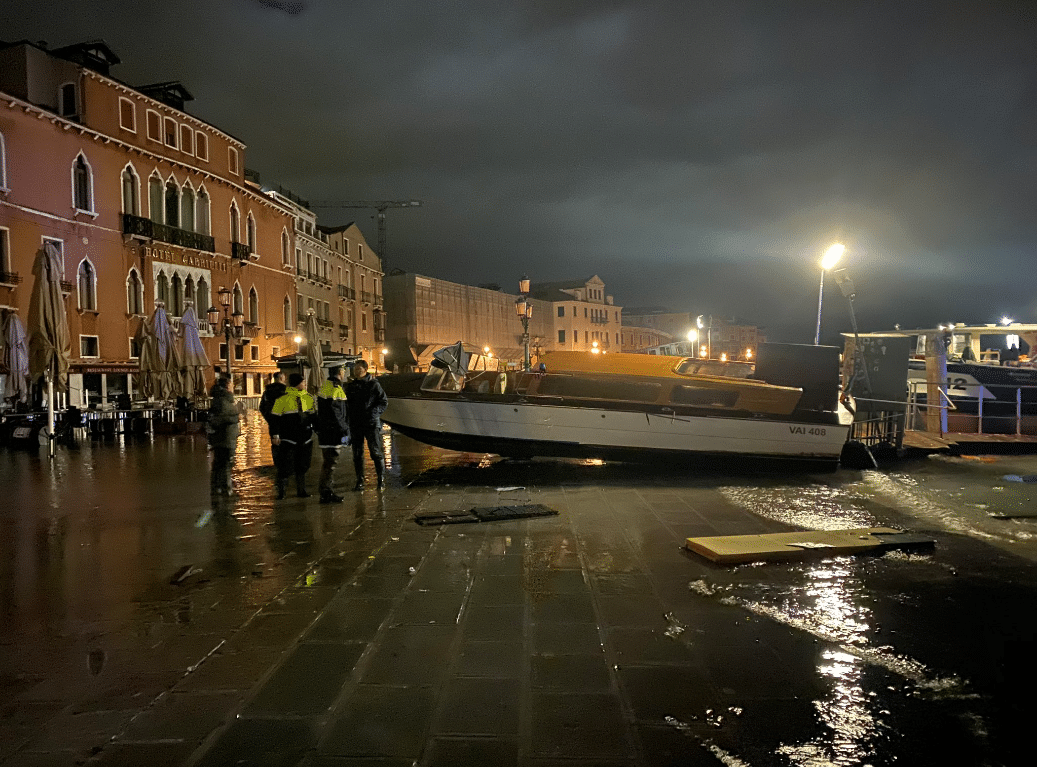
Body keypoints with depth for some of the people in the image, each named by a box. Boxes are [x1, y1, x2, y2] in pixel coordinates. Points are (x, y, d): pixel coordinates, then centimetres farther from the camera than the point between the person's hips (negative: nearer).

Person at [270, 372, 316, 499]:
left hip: (305, 439, 5)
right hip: (288, 439, -5)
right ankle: (281, 491, 9)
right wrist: (275, 435, -9)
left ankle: (301, 490, 20)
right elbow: (275, 418, -5)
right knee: (286, 466, -4)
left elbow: (314, 416, 20)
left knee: (303, 465, 10)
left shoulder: (309, 398, 10)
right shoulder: (283, 398, -7)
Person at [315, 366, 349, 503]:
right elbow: (335, 414, -20)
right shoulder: (335, 389, -17)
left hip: (324, 430, 11)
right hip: (332, 432, -11)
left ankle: (326, 491, 24)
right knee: (331, 461, -7)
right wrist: (344, 430, -14)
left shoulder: (326, 386, 17)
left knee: (329, 461, 17)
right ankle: (326, 493, -4)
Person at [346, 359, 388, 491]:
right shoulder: (350, 386, 11)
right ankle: (360, 481, 14)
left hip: (372, 424, -4)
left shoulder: (374, 384, -1)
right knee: (357, 454, 6)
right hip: (355, 424, 4)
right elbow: (347, 404, 19)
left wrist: (375, 411, -14)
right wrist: (348, 414, 0)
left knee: (376, 453, -3)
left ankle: (381, 480, 6)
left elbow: (384, 402, 1)